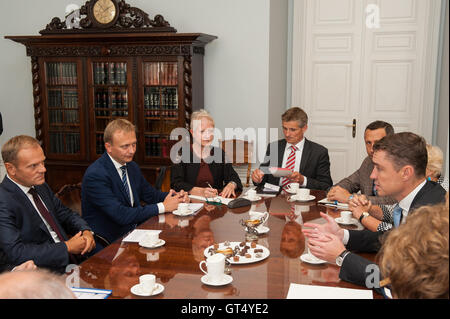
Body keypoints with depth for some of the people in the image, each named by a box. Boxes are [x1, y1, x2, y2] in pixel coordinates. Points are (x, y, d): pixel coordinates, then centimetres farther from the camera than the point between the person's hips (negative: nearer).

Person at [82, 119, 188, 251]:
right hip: (107, 245, -8)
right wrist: (163, 207, -19)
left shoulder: (132, 167, 8)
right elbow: (121, 215, -24)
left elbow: (150, 194, 19)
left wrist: (175, 197, -3)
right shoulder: (95, 175, -19)